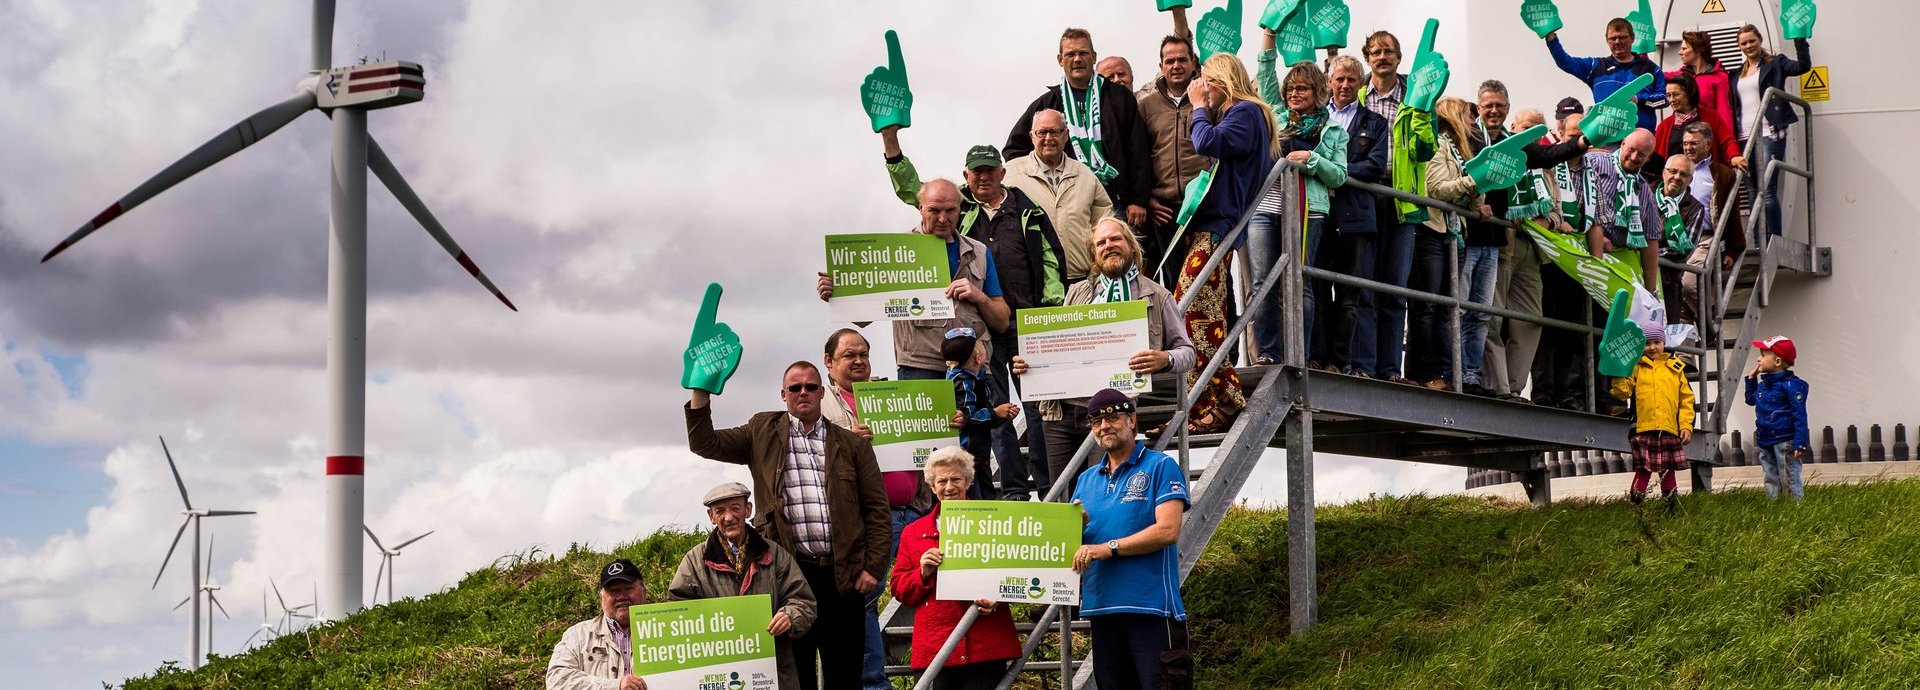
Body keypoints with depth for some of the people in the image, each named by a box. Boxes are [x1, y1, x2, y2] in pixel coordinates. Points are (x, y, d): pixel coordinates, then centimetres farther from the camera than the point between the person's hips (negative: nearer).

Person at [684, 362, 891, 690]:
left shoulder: (852, 444, 11)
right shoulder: (763, 433, 12)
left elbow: (876, 508, 9)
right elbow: (704, 444, 5)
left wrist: (873, 567, -1)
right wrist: (700, 393, -8)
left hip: (842, 575, 0)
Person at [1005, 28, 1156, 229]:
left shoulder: (1119, 97, 10)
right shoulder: (1047, 104, 14)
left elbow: (1139, 152, 6)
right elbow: (1014, 148, 20)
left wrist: (1138, 201, -2)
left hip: (1116, 200, -1)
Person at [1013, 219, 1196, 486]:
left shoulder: (1157, 298, 9)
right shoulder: (1078, 293, 21)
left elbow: (1186, 351, 7)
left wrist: (1165, 360, -16)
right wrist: (1029, 362, 5)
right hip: (1063, 411, 4)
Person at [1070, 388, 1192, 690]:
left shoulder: (1160, 467, 0)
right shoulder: (1087, 480, 18)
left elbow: (1167, 531, -11)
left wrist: (1107, 548, -15)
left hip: (1151, 606, -6)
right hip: (1101, 608, 6)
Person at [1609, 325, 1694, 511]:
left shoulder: (1675, 367, 12)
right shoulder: (1636, 366, 6)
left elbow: (1686, 398, 12)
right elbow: (1622, 392, -3)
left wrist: (1686, 425, 4)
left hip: (1670, 429, 2)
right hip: (1644, 429, -2)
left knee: (1668, 472, 10)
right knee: (1643, 472, -6)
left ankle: (1672, 510, 16)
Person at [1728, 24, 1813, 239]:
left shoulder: (1775, 64, 4)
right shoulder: (1738, 75, 20)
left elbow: (1803, 66, -13)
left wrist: (1799, 38, -22)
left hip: (1768, 134, -6)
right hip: (1745, 138, 6)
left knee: (1766, 191, -15)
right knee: (1752, 194, 5)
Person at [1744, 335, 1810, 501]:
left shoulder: (1791, 385, -14)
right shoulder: (1762, 384, 10)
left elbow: (1799, 415, -16)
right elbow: (1751, 400, 31)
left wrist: (1800, 443, -21)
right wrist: (1751, 379, 17)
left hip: (1785, 442, -8)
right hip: (1766, 443, 8)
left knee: (1789, 481, -6)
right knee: (1771, 481, 13)